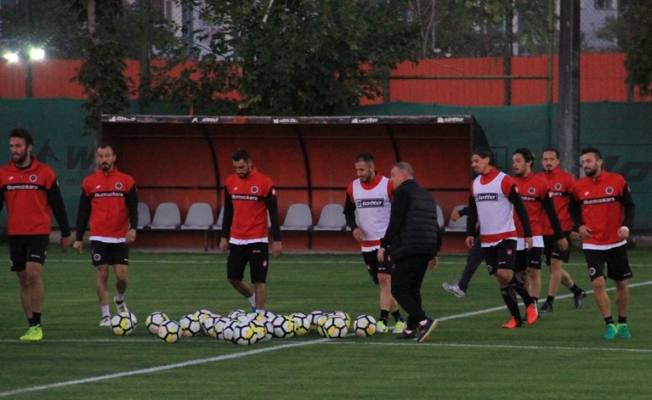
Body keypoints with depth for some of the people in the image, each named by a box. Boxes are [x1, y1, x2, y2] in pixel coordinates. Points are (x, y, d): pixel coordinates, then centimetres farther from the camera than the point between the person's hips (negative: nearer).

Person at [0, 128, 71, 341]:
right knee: (23, 279, 7)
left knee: (33, 273, -19)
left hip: (38, 233, -4)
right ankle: (31, 326, 14)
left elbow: (57, 204, 1)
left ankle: (37, 326, -13)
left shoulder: (45, 172, -4)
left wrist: (65, 233, 4)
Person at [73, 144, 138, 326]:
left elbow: (133, 207, 0)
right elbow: (83, 211, 7)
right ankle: (105, 315, 5)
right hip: (99, 238, 0)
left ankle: (119, 299, 28)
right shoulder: (89, 182, 4)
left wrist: (133, 227, -18)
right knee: (102, 275, -2)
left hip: (120, 237, 0)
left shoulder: (126, 181, 3)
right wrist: (78, 238, 4)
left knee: (121, 275, -4)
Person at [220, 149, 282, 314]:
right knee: (233, 278, 8)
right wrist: (224, 237, 14)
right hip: (236, 240, 5)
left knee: (259, 280, -3)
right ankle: (254, 301, 32)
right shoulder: (230, 182, 5)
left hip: (257, 240, -5)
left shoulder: (264, 183, -9)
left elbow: (273, 213, -6)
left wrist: (277, 240, -9)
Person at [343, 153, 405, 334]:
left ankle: (383, 322, -22)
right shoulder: (353, 188, 3)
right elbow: (348, 211, 15)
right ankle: (398, 319, 21)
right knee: (381, 284, 10)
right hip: (367, 244, 5)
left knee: (384, 280, -17)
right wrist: (353, 227, -4)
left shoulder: (388, 186, -11)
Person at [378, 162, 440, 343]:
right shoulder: (426, 195, 22)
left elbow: (395, 223, -14)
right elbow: (434, 225, 24)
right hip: (426, 250, 9)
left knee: (398, 288, -7)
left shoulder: (403, 192, -6)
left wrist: (383, 245, -9)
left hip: (408, 250, -9)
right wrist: (434, 251, 27)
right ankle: (411, 329, 11)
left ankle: (423, 321, -21)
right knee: (413, 289, 14)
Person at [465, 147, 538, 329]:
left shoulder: (504, 181, -10)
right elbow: (472, 211, 15)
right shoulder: (475, 184, 9)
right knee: (500, 279, 5)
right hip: (487, 240, 6)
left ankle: (530, 304, 1)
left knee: (505, 274, -19)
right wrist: (470, 233, 2)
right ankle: (516, 318, 12)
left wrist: (528, 234, -10)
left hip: (506, 237, -6)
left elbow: (520, 208, -8)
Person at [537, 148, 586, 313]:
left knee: (555, 264, -11)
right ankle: (577, 291, 31)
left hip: (563, 229, -5)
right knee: (552, 268, 11)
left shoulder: (567, 179, -6)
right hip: (544, 230, 5)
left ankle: (549, 302, -6)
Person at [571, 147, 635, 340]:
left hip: (616, 242, 0)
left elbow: (629, 206, -1)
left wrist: (626, 226, -17)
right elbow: (574, 208, 11)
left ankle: (622, 323, 27)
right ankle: (609, 324, -2)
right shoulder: (578, 186, -1)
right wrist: (579, 225, -7)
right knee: (598, 283, -13)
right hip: (592, 243, 0)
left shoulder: (617, 181, -5)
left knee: (621, 284, 8)